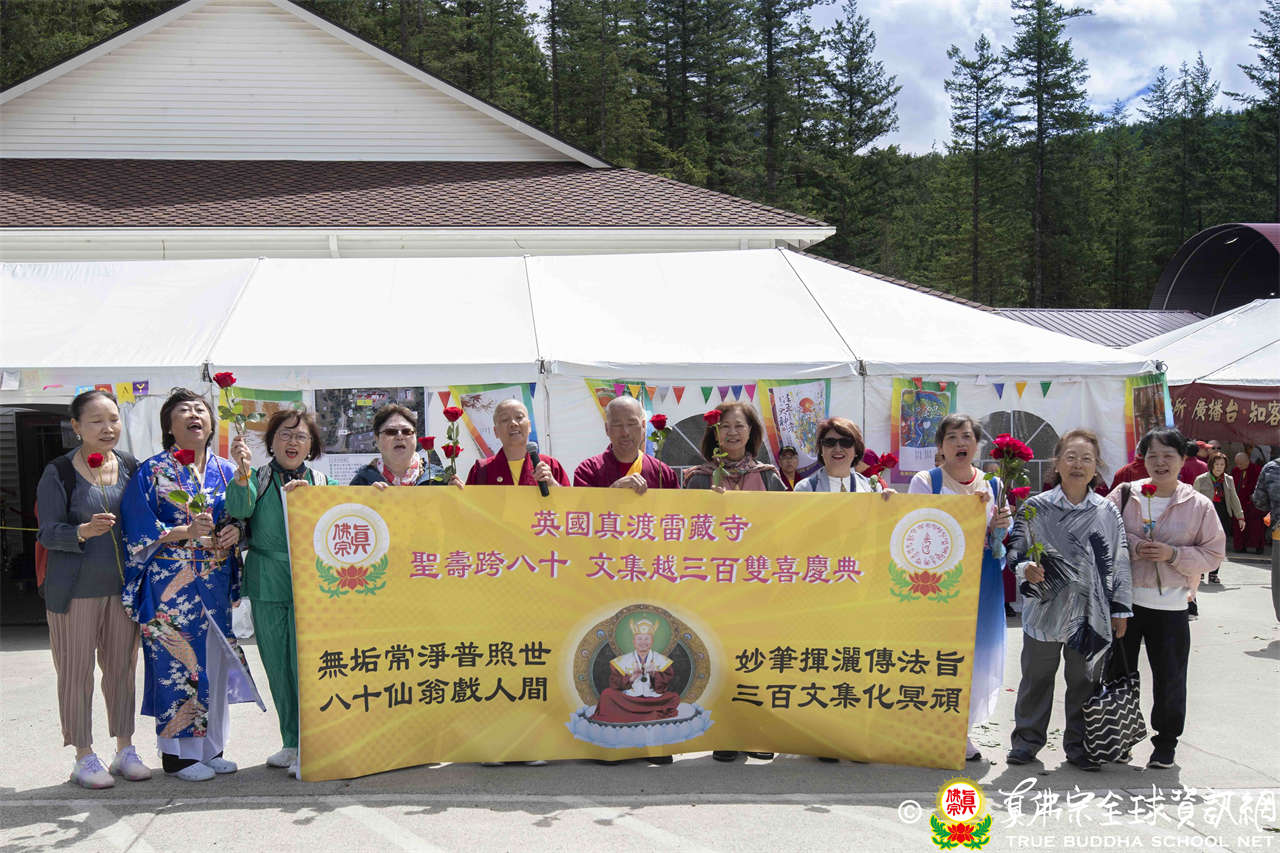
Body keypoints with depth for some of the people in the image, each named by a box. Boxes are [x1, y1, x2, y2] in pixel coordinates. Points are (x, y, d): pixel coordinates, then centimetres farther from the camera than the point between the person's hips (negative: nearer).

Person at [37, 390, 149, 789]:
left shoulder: (131, 467, 6)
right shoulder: (59, 472, -7)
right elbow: (49, 532, -10)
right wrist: (84, 531, -28)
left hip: (122, 585, 4)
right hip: (75, 588, -4)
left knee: (122, 666, 10)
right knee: (76, 671, 1)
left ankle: (125, 750, 20)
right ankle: (84, 758, 10)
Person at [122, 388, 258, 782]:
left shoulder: (226, 471, 12)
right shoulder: (152, 472, 0)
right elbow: (139, 531, -5)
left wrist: (236, 531, -6)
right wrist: (186, 532, -17)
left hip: (217, 583, 5)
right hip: (170, 583, -5)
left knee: (214, 661, 7)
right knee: (177, 661, -5)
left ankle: (209, 748, 17)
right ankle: (176, 753, 5)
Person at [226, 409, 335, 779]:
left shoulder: (324, 483, 10)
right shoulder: (257, 480, 8)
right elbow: (239, 509, -11)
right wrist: (243, 473, -28)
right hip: (268, 587, 2)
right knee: (278, 668, 9)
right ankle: (291, 743, 21)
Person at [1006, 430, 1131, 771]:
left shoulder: (1108, 512, 2)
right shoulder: (1036, 507, -3)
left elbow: (1119, 561, 6)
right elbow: (1016, 549, 0)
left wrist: (1120, 608, 5)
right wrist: (1026, 568, -21)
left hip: (1091, 612, 1)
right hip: (1046, 608, -1)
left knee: (1085, 681, 11)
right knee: (1037, 677, 11)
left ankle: (1079, 744, 25)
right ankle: (1027, 739, 25)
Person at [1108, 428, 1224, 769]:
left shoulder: (1199, 505, -1)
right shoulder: (1124, 495, 0)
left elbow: (1213, 554, 1)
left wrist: (1173, 554, -14)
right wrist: (1132, 548, -15)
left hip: (1170, 604, -1)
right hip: (1123, 598, 1)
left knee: (1169, 676, 5)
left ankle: (1166, 741, 22)